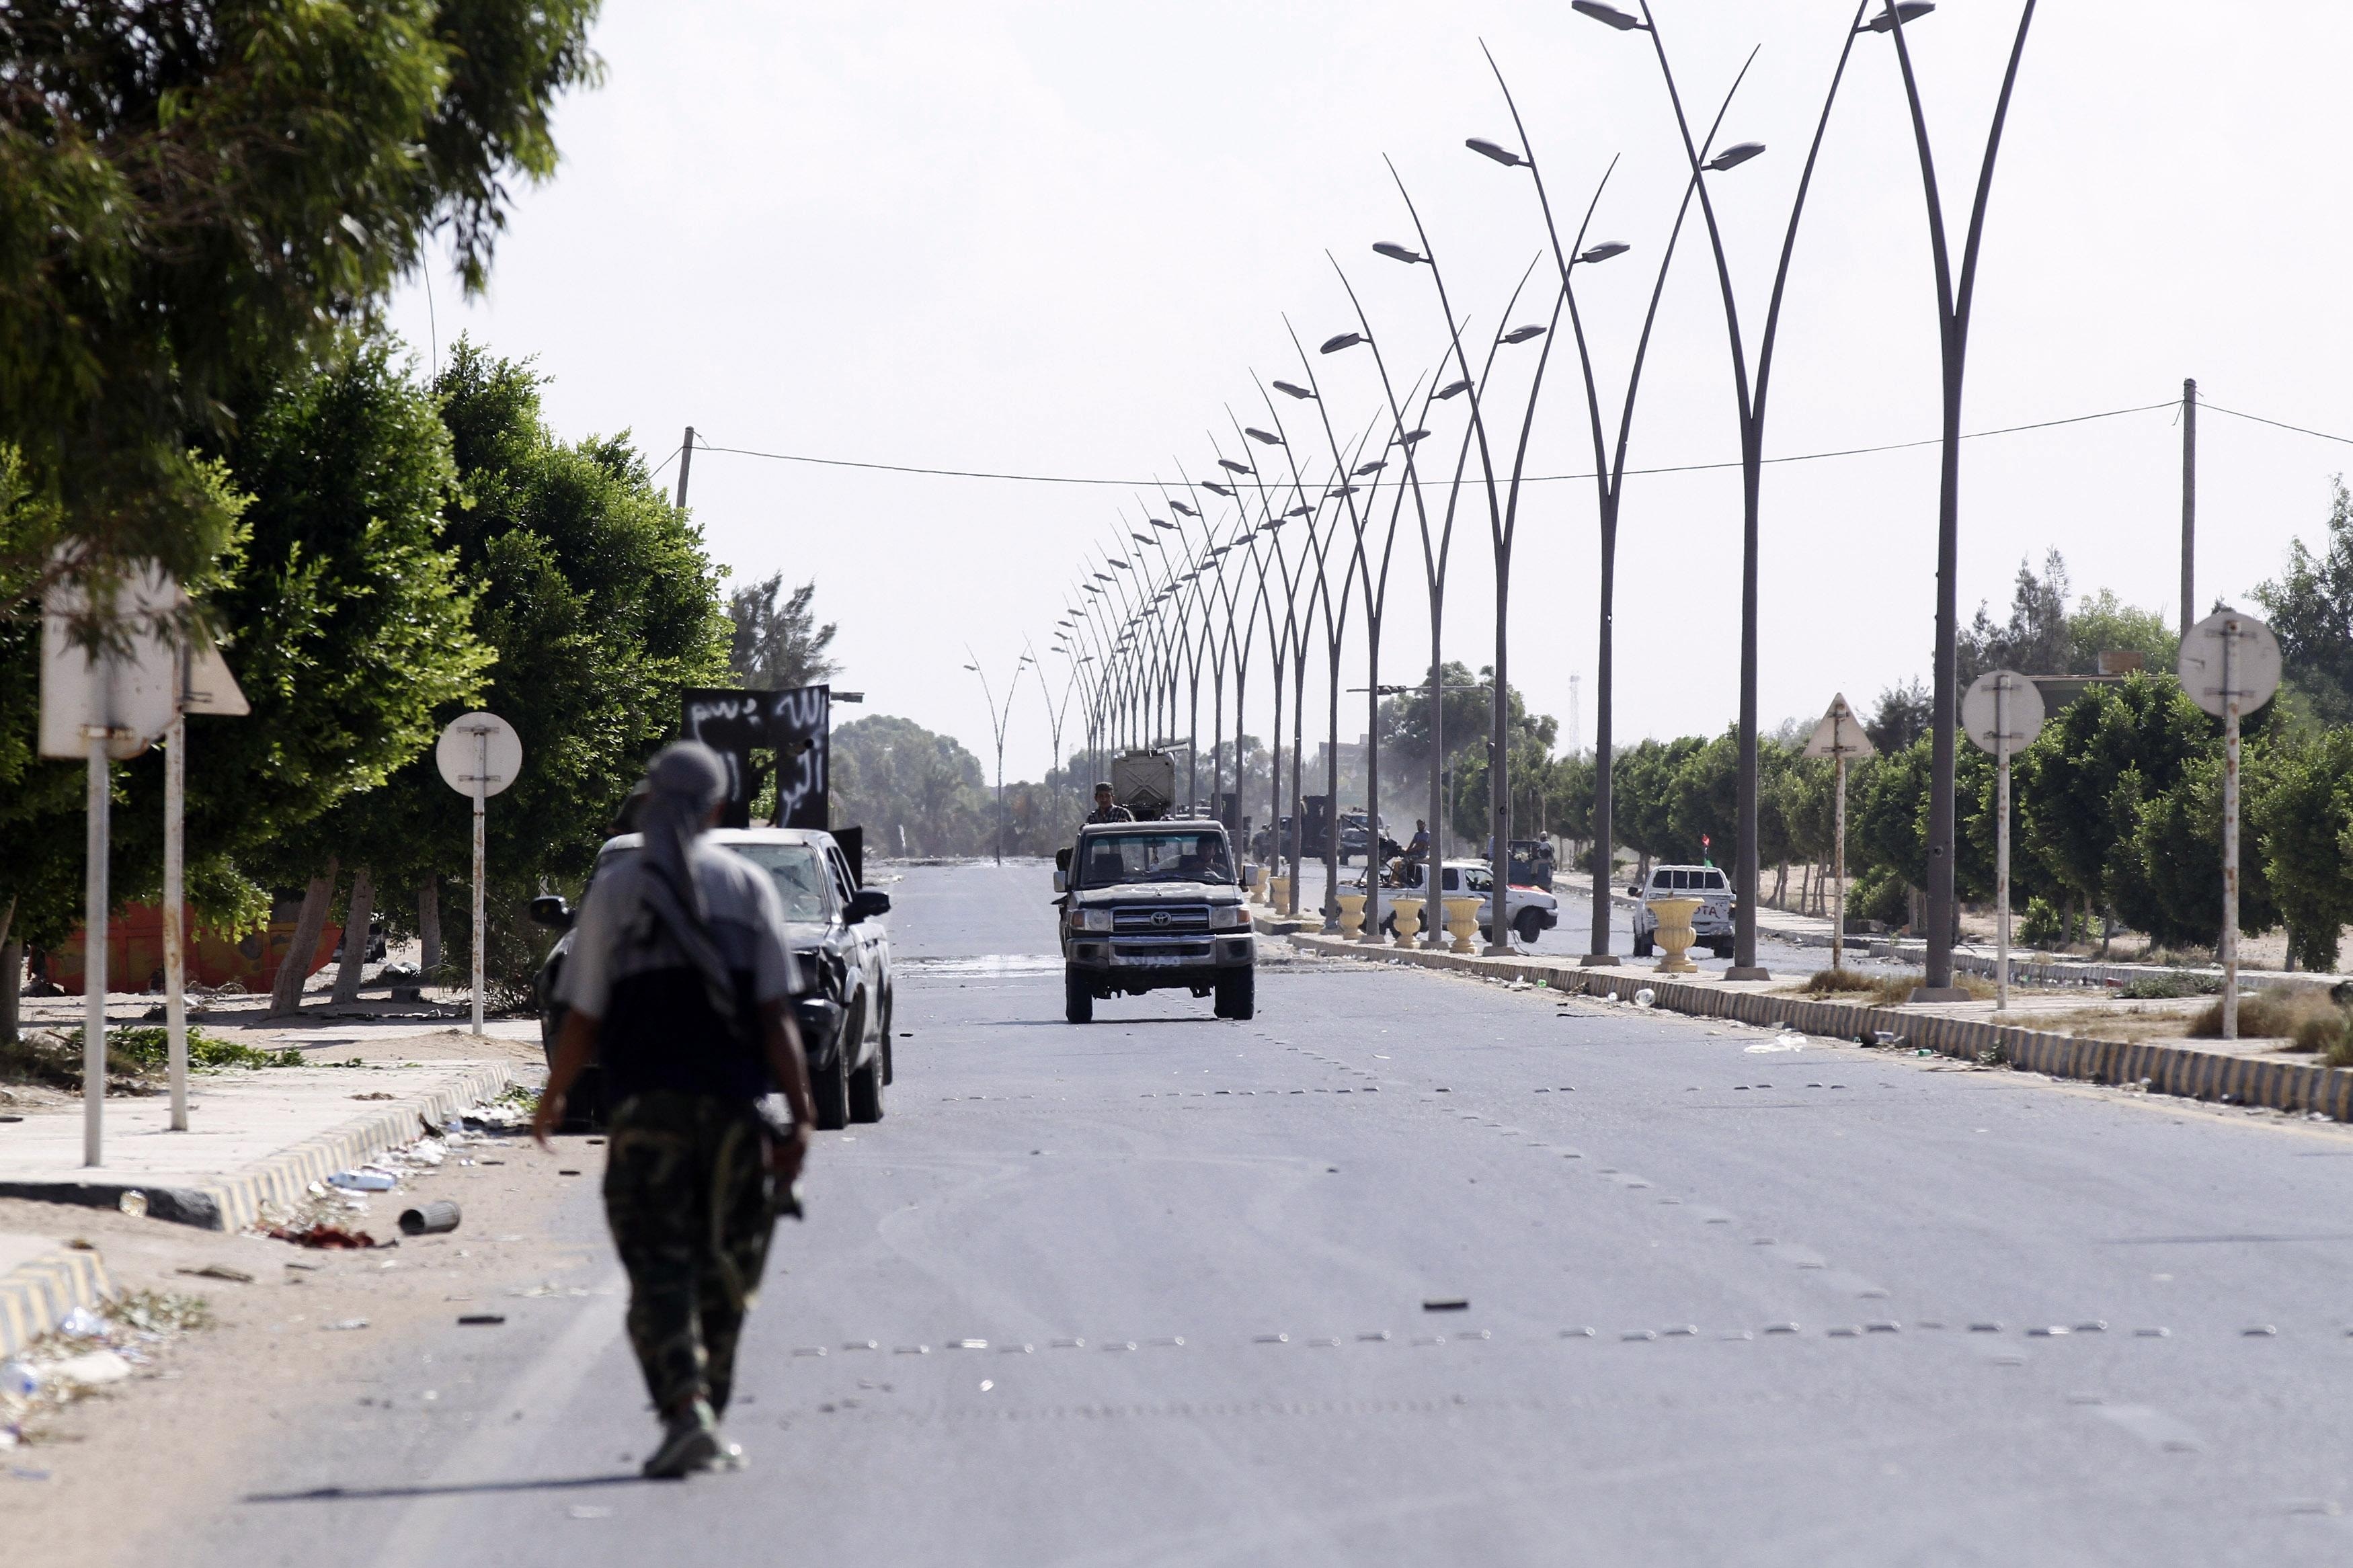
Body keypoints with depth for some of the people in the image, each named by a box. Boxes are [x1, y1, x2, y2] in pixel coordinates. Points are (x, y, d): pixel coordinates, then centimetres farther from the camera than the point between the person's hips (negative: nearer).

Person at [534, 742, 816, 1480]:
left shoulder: (615, 888, 0)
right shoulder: (749, 887, 4)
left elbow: (584, 1018, -1)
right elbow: (776, 1014, -2)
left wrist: (553, 1098, 15)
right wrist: (801, 1115, -2)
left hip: (647, 1107, -2)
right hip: (735, 1106, 2)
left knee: (659, 1267, -3)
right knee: (723, 1270, 12)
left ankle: (686, 1409, -23)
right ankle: (708, 1427, 19)